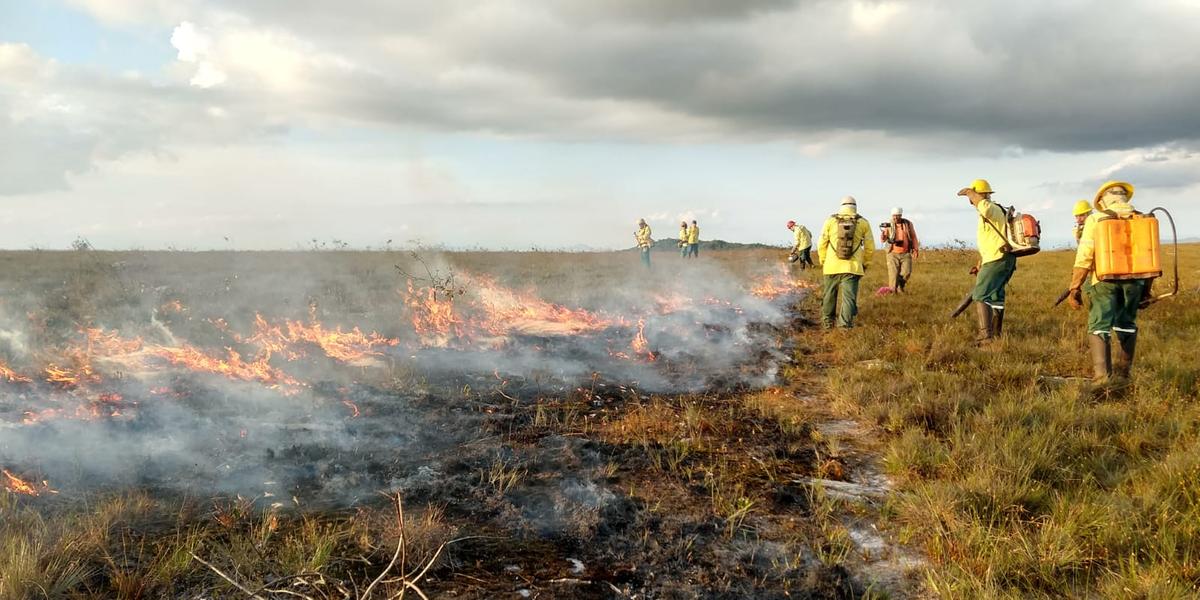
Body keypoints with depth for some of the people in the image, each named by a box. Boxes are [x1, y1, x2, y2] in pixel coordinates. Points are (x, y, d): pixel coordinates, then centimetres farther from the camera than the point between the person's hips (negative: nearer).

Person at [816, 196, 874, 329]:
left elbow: (822, 244, 4)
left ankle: (827, 321, 28)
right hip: (852, 267, -1)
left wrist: (822, 262, 17)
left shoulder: (831, 221, 3)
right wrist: (865, 263, 20)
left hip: (832, 266, 1)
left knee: (830, 295, 16)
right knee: (849, 296, -2)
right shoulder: (863, 223, 4)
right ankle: (845, 323, -12)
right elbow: (870, 247, 8)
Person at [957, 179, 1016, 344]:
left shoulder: (993, 210, -13)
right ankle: (996, 332, 33)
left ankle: (985, 335, -17)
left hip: (997, 260, -11)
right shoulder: (987, 214, 20)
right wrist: (980, 265, 24)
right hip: (1002, 259, 11)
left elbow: (985, 206, -41)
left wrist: (969, 192, -25)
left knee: (981, 296, -11)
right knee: (995, 295, 21)